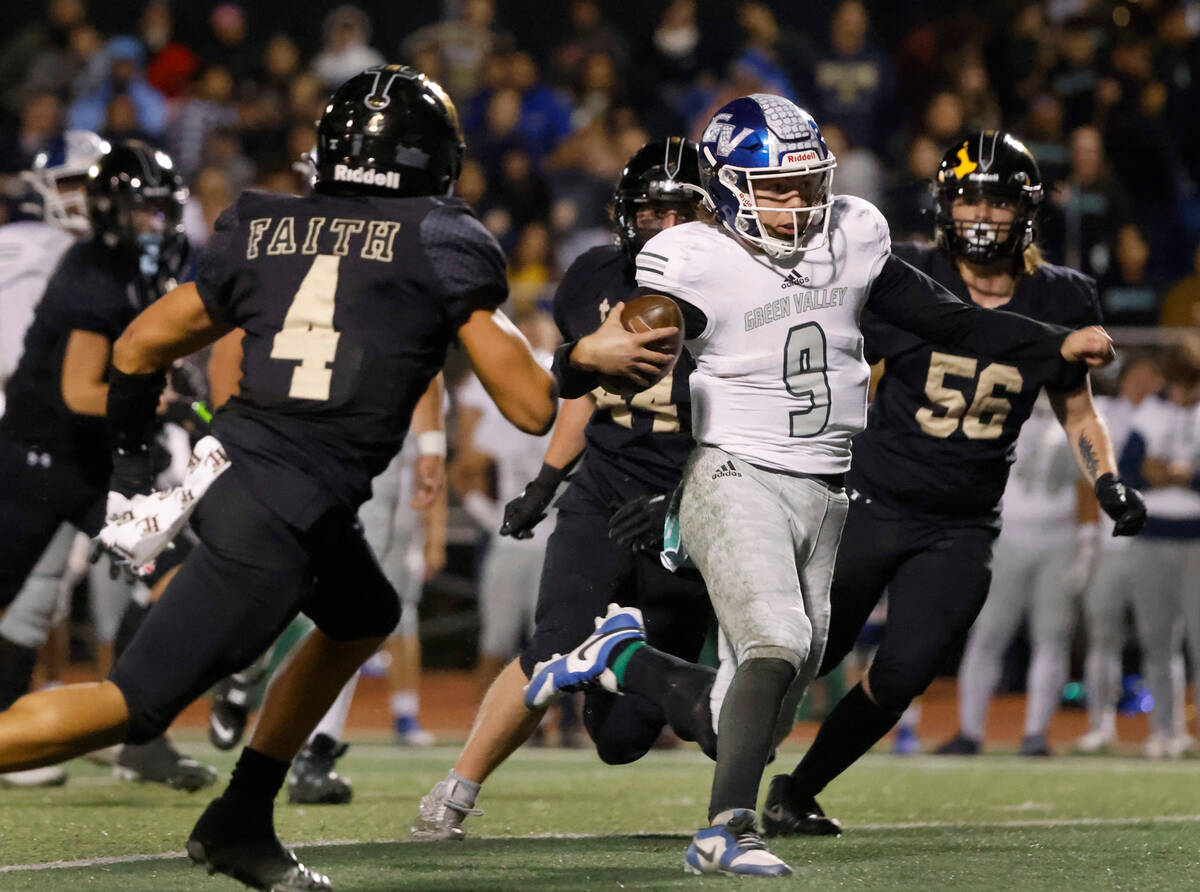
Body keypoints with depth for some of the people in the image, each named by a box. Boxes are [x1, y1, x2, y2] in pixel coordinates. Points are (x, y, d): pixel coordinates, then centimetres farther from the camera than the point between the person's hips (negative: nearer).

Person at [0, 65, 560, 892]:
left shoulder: (262, 231, 12)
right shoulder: (442, 243, -3)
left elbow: (137, 349, 16)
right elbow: (531, 407, -1)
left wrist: (130, 455, 31)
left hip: (228, 467, 8)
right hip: (277, 519, -7)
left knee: (363, 619, 29)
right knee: (133, 707, -6)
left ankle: (240, 823, 29)